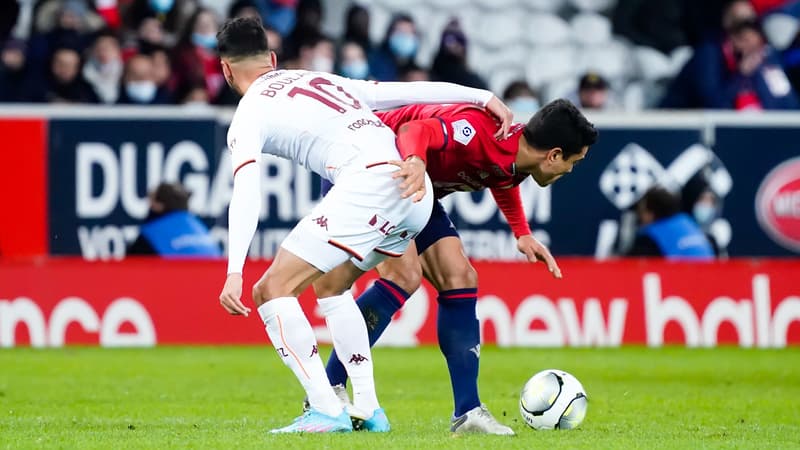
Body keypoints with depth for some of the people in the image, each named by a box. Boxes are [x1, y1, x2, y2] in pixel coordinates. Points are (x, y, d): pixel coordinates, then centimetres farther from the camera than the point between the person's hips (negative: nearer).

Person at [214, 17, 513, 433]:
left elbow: (247, 195, -7)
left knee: (271, 291, 0)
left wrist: (234, 273, -15)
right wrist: (484, 97, 24)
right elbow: (407, 91, 23)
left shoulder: (248, 115, 9)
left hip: (368, 181, -8)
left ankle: (326, 411, -9)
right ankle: (368, 410, 20)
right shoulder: (319, 79, 29)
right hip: (416, 192, 8)